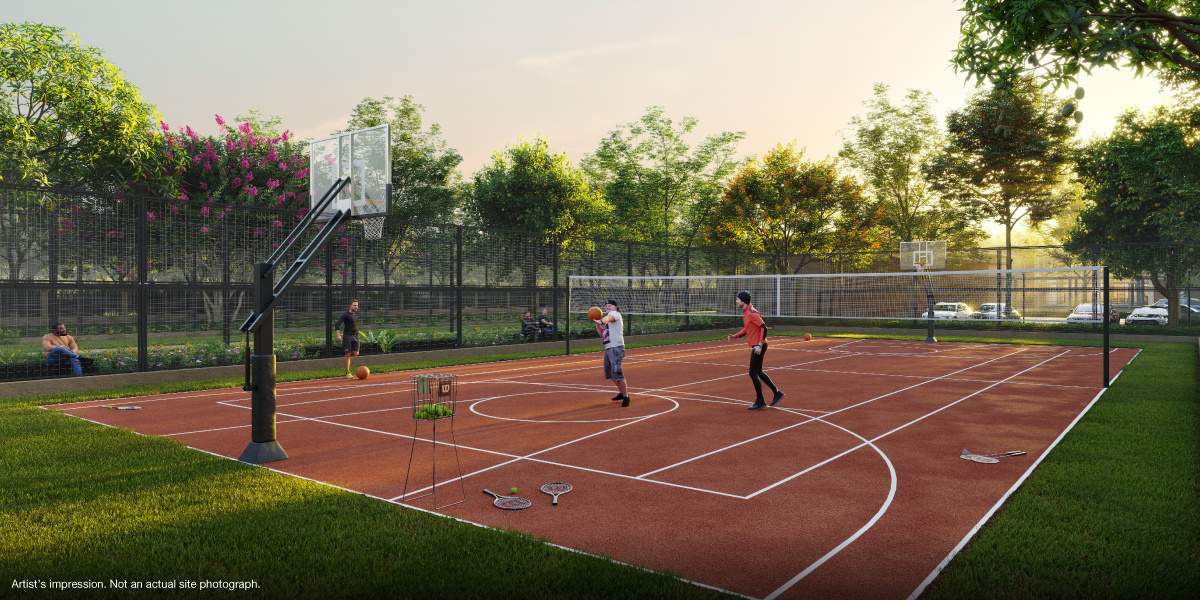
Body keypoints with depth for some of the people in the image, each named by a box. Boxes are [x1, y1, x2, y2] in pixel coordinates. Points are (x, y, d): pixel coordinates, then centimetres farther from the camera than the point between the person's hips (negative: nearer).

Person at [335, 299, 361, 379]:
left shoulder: (356, 314, 14)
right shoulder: (346, 315, -8)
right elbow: (337, 324, -14)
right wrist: (338, 335, -25)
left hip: (355, 336, 6)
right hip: (347, 336, -6)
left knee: (356, 354, -2)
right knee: (348, 355, -4)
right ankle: (348, 373, 0)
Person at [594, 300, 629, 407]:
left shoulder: (615, 313, -4)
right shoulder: (607, 319, 22)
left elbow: (609, 318, -29)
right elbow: (602, 334, 24)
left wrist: (603, 321, -52)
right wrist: (597, 323, 10)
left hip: (616, 348, -10)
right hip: (608, 349, 10)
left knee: (617, 374, -16)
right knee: (609, 374, 19)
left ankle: (626, 396, -6)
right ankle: (622, 392, 35)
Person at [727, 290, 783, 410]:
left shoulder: (752, 313, -19)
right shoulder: (745, 313, 11)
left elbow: (764, 328, -22)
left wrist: (759, 345, -25)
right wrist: (734, 336, 7)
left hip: (758, 346, -10)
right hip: (755, 346, 10)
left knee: (753, 373, -4)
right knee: (758, 372, 17)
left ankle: (760, 402, 6)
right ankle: (777, 393, 27)